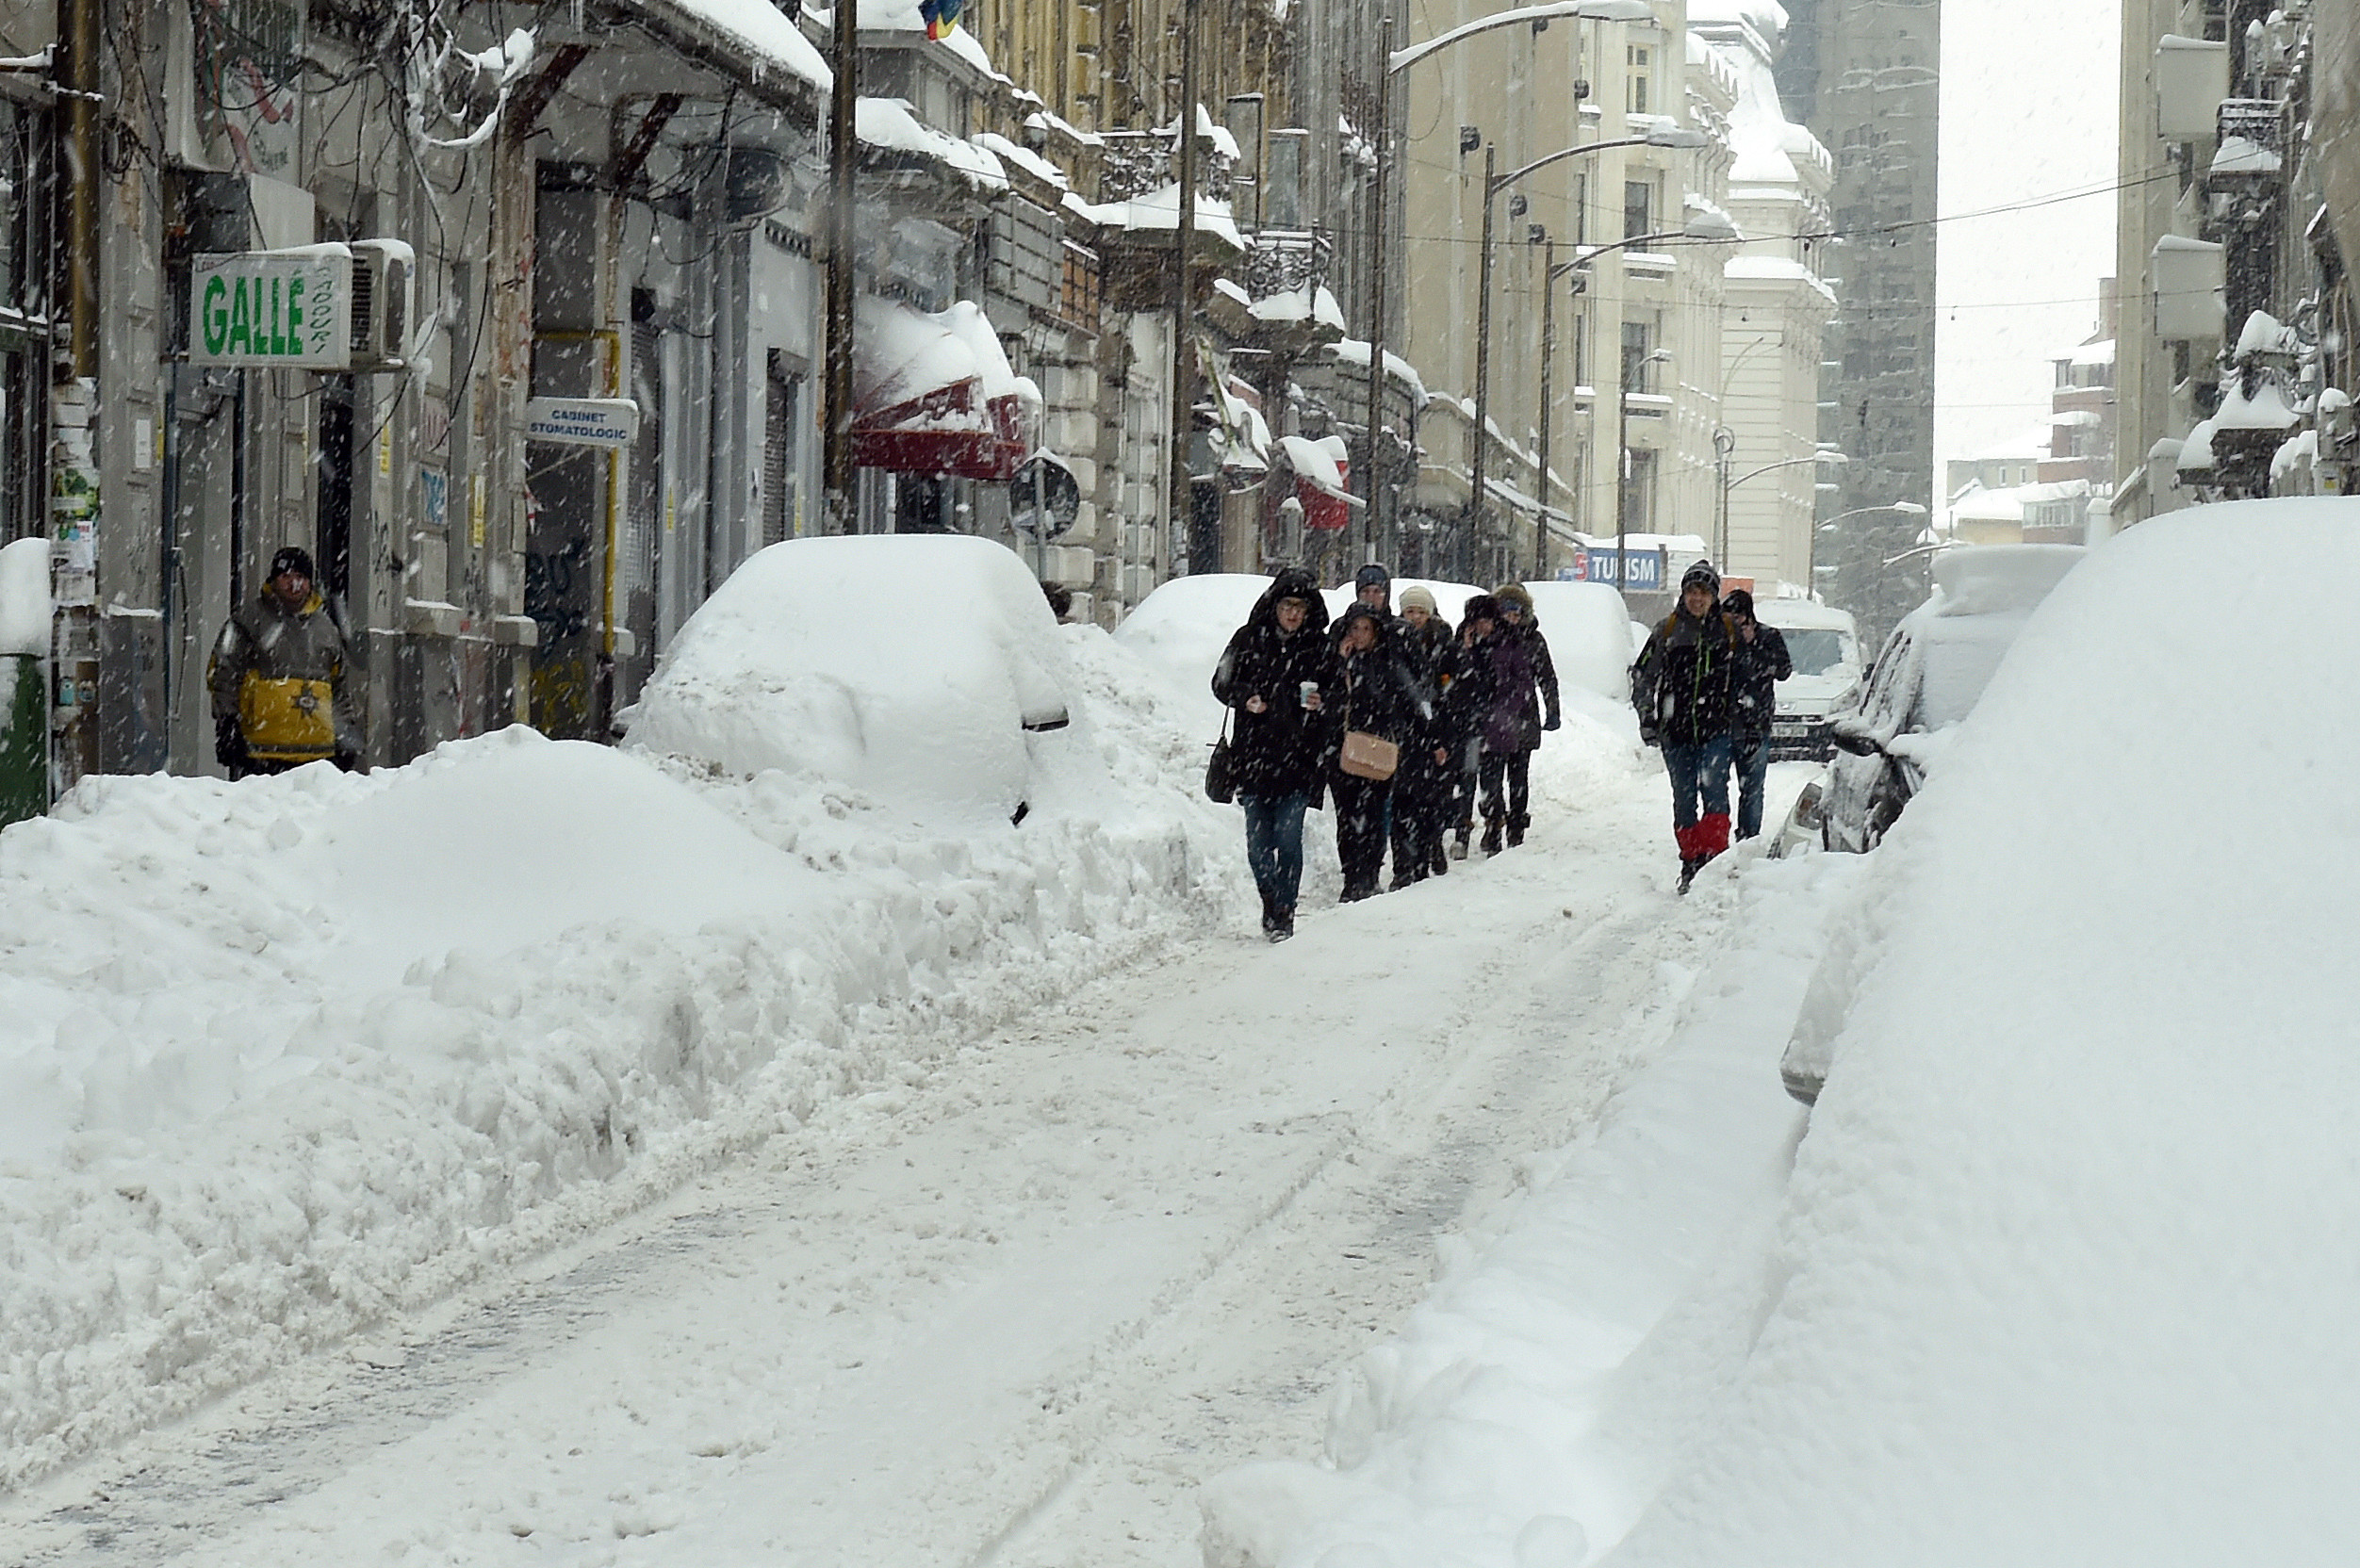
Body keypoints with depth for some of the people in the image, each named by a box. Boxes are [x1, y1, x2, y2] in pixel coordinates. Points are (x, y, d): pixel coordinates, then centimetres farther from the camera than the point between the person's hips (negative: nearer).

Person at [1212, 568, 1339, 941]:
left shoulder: (1321, 647, 4)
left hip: (1299, 759, -2)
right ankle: (1271, 906, 21)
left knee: (1288, 837, -9)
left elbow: (1340, 693, 10)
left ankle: (1283, 915, -1)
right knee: (1258, 841, 3)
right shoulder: (1249, 639, 5)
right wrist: (1246, 698, -10)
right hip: (1253, 754, 2)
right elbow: (1222, 683, 9)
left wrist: (1322, 703, -11)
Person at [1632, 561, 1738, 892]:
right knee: (1683, 799, 6)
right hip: (1676, 730, 2)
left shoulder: (1728, 631, 5)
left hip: (1716, 728, -2)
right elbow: (1641, 676, 11)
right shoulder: (1668, 631, 6)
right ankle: (1690, 862, 14)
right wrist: (1646, 718, 3)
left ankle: (1714, 855, -19)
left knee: (1713, 785, -19)